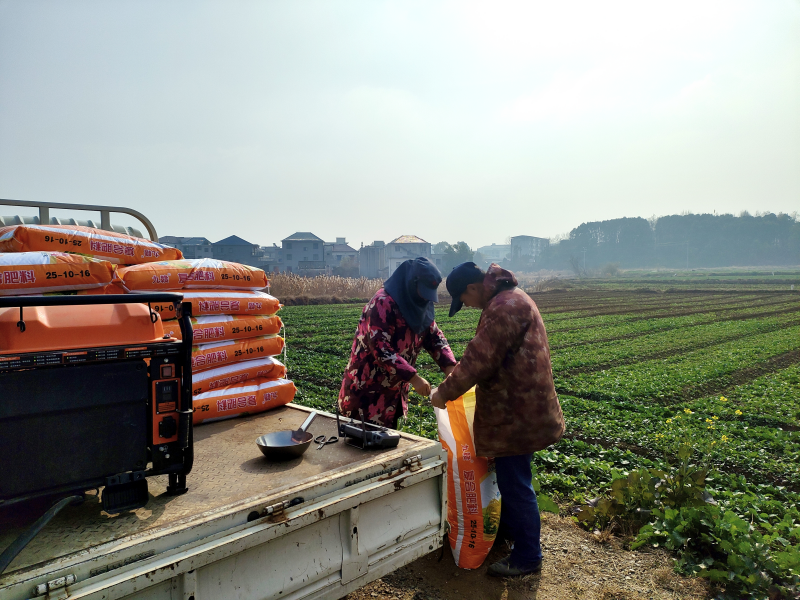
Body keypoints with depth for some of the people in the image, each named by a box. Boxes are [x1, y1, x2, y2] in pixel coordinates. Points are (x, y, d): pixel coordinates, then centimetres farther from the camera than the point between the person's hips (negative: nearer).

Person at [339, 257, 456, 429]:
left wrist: (450, 367, -11)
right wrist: (414, 378, -32)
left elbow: (434, 336, 6)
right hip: (366, 391, -8)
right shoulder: (383, 304, -23)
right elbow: (380, 349, -29)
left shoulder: (419, 306, 3)